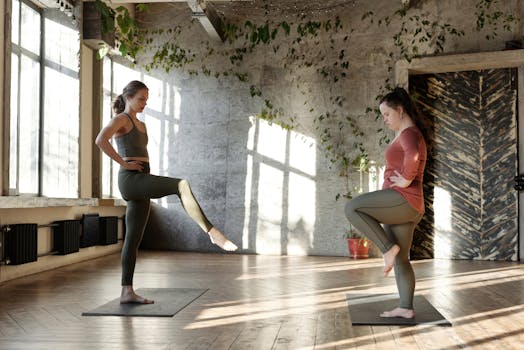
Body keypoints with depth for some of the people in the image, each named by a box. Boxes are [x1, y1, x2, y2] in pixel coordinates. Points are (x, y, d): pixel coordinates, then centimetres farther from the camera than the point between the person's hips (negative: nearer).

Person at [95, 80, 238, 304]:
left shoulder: (141, 125, 26)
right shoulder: (121, 119, -1)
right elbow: (100, 140, -20)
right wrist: (124, 163, -16)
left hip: (141, 186, 9)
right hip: (130, 180, -9)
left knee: (133, 240, 6)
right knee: (182, 185, -28)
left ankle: (127, 292, 9)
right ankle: (213, 233, -35)